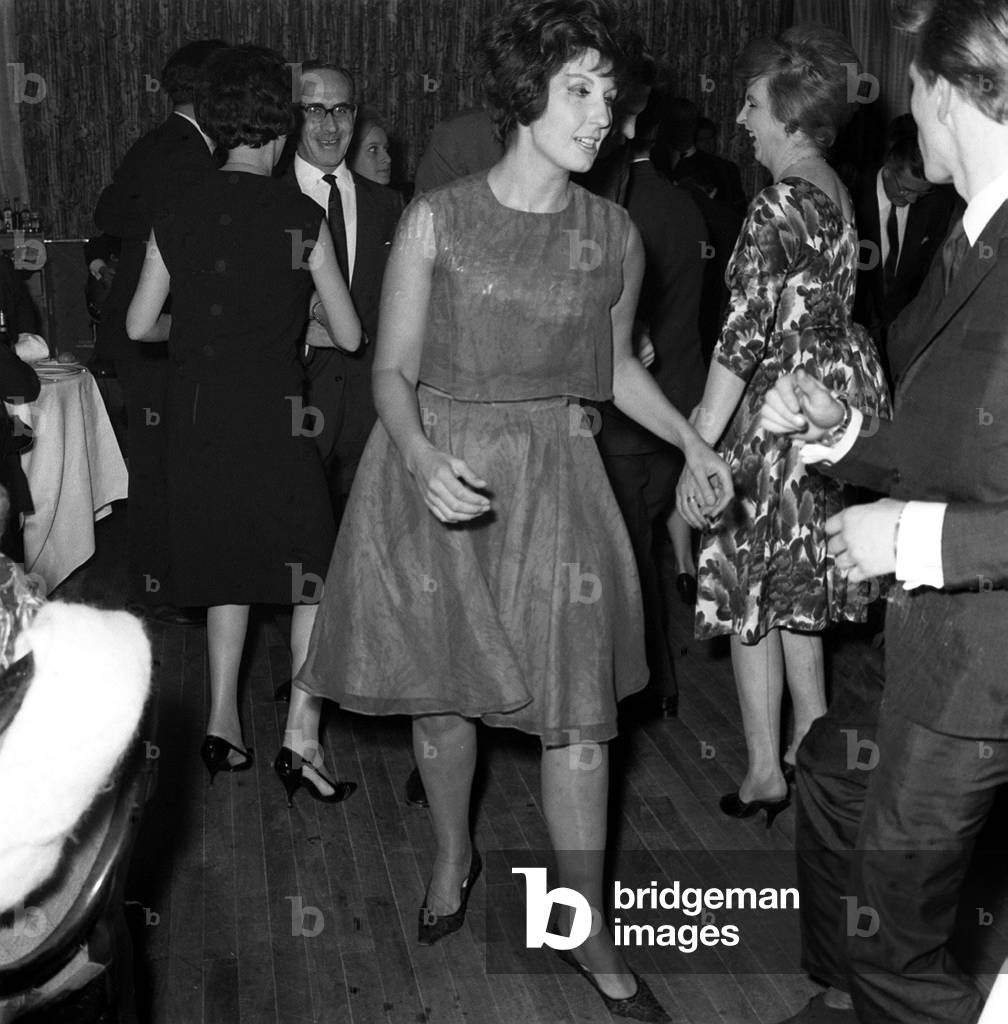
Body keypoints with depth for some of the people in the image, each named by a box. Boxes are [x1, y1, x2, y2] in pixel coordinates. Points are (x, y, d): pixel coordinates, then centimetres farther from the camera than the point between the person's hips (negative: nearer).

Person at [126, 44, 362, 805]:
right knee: (313, 574, 6)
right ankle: (301, 737, 0)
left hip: (197, 418, 5)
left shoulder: (179, 214, 2)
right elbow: (349, 336, -4)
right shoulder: (300, 216, -8)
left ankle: (223, 724, 23)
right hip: (272, 414, -4)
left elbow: (140, 325, 7)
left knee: (229, 568, 18)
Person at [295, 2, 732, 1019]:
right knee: (442, 686, 12)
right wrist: (421, 455, -26)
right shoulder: (436, 219, -7)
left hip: (553, 480, 1)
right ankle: (454, 855, 41)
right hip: (435, 470, -1)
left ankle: (588, 930, 15)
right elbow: (393, 369, -7)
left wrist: (692, 443, 3)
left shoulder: (615, 236, 2)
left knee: (577, 709, -1)